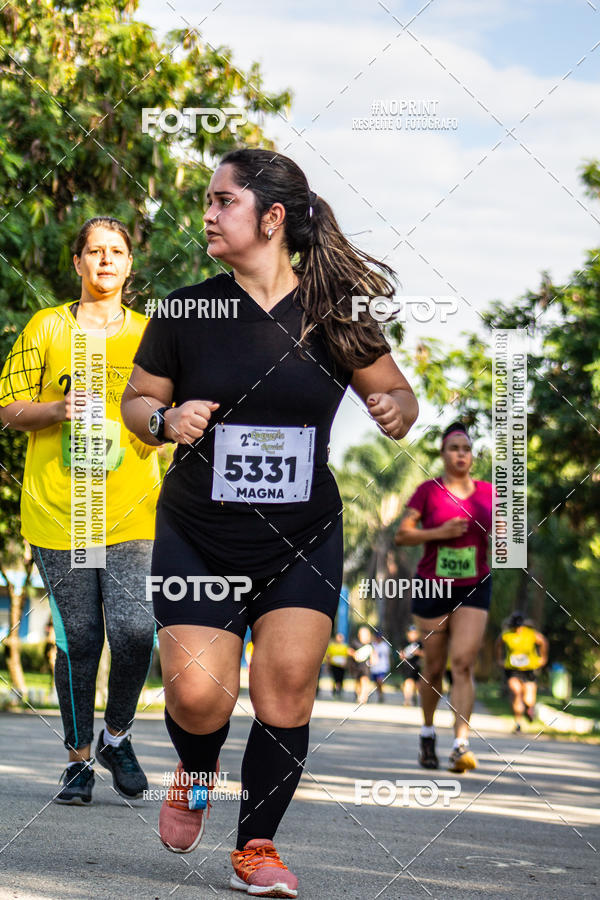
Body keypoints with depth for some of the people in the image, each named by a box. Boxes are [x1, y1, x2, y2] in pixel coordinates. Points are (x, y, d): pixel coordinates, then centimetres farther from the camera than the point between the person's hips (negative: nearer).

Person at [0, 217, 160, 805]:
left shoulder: (149, 335, 13)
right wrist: (57, 410, -11)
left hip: (132, 513, 1)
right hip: (58, 512, -1)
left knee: (134, 633, -12)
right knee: (78, 640, 0)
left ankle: (116, 736, 14)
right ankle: (79, 759, 16)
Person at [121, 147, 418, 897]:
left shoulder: (334, 313, -4)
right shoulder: (186, 310, -3)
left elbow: (395, 389, 7)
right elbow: (137, 398, 8)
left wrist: (395, 407, -16)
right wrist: (165, 420, -13)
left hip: (303, 541, 0)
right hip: (197, 539, 0)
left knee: (286, 695, -4)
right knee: (198, 695, -10)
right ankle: (195, 775, 26)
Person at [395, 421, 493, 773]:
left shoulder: (487, 492, 6)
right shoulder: (429, 490, -3)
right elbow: (402, 535, -6)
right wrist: (440, 532, -20)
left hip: (474, 588, 1)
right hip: (432, 586, -1)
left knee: (464, 663, -14)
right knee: (435, 667, 8)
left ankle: (462, 745, -19)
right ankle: (428, 732, 32)